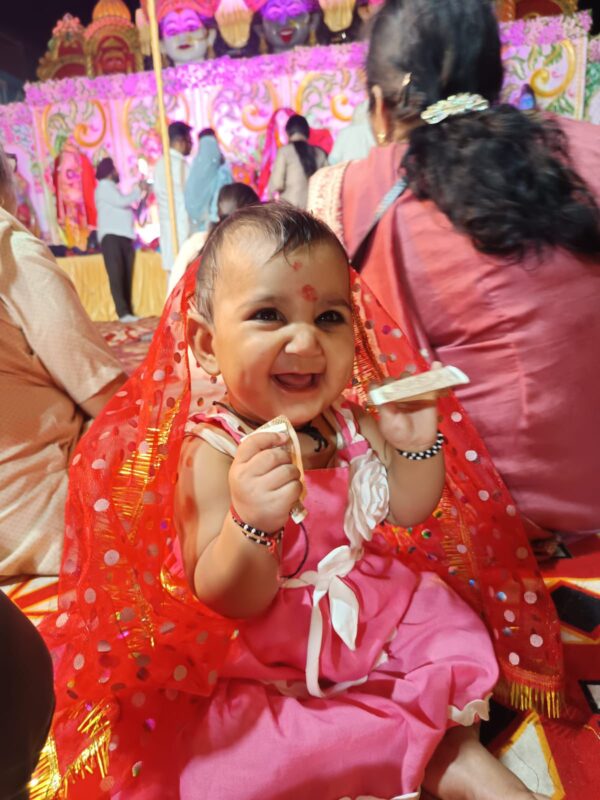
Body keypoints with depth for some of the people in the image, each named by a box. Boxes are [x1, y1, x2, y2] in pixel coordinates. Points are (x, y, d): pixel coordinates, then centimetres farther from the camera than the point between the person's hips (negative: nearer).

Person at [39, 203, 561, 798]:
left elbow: (406, 517, 1)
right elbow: (225, 602, -25)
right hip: (273, 660, -5)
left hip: (376, 609, 6)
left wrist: (416, 446, -18)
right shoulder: (213, 451, -25)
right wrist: (250, 524, -45)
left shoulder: (353, 419, -7)